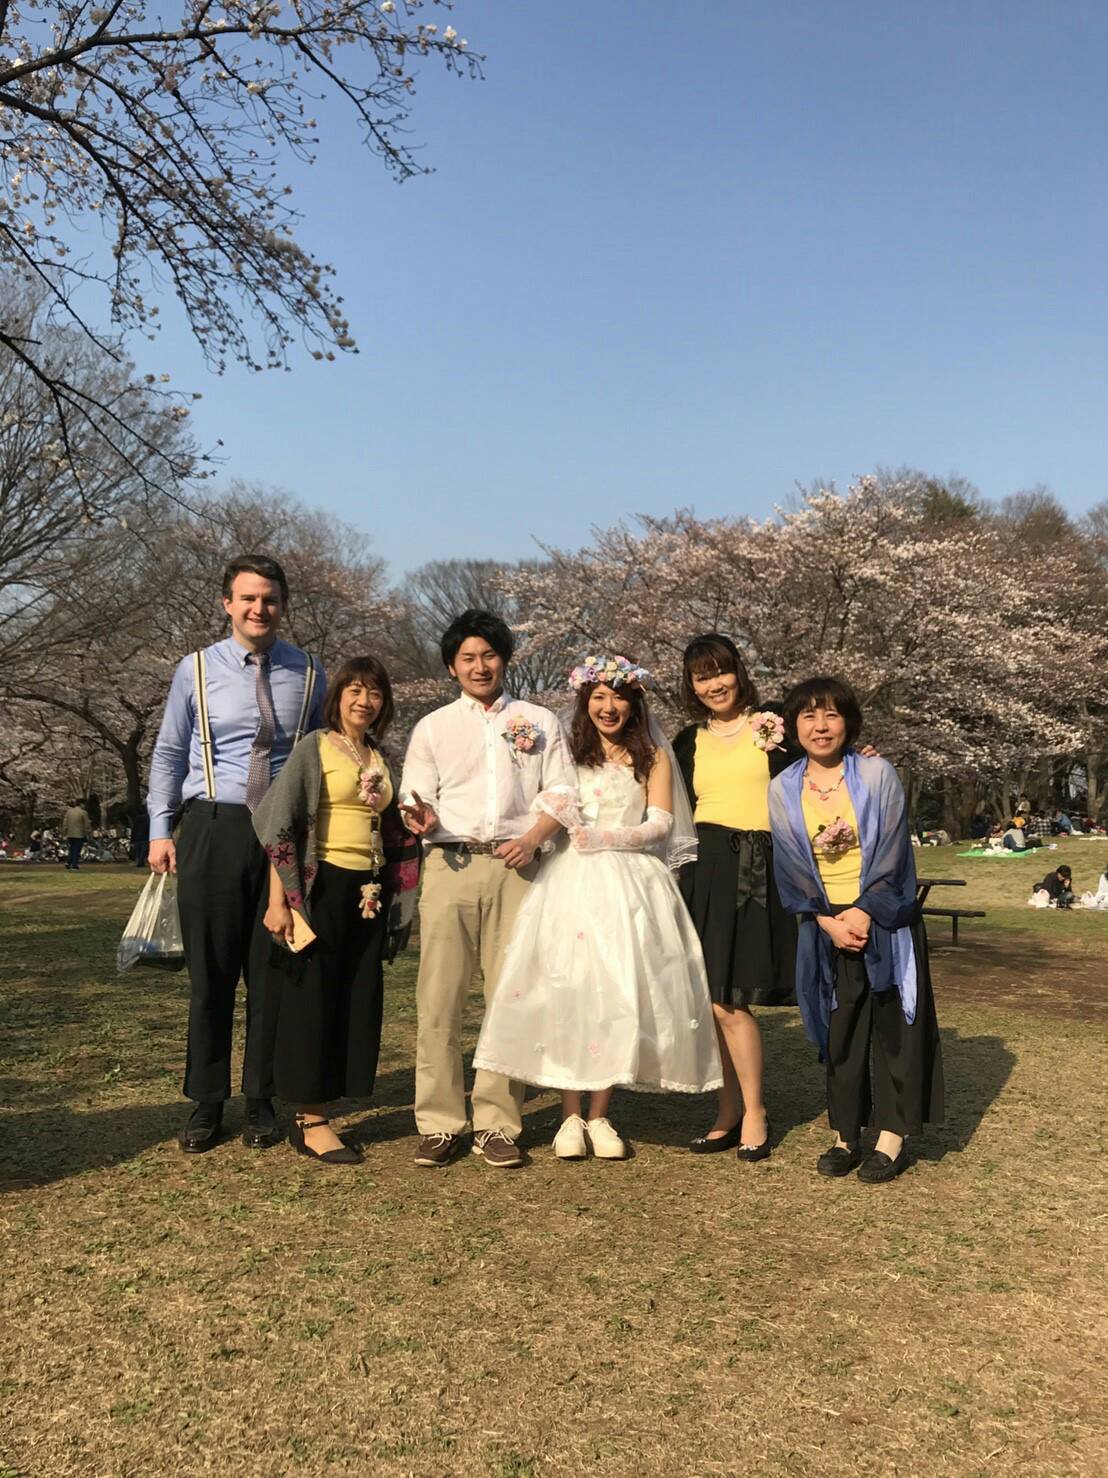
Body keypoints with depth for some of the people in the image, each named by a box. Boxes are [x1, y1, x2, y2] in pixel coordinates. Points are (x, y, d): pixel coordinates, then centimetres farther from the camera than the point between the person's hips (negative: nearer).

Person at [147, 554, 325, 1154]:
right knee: (211, 973, 5)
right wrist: (160, 829, 1)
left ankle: (262, 1103, 21)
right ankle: (206, 1105, 19)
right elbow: (168, 754, 8)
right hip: (213, 829, 0)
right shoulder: (197, 670, 3)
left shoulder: (308, 674, 5)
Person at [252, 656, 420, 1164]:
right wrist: (277, 900, -15)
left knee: (357, 1001, 7)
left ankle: (312, 1113, 18)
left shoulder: (381, 759, 14)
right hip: (321, 887, -6)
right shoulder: (314, 748, -3)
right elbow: (278, 826, -9)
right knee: (314, 999, -1)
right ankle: (310, 1121, 9)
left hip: (369, 892, 6)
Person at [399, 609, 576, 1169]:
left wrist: (533, 839, -9)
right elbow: (415, 799, 11)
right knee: (439, 997, -4)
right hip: (449, 865, 0)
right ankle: (440, 1123, 6)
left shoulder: (539, 722, 15)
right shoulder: (432, 728, 16)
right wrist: (421, 819, -13)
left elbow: (561, 794, 9)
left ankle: (497, 1124, 7)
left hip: (516, 866, 0)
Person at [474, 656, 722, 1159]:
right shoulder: (568, 750, 12)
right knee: (567, 990, -5)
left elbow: (661, 824, 0)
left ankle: (599, 1116, 8)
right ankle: (570, 1117, 5)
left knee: (619, 993, -3)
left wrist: (602, 837, -11)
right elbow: (546, 809, 5)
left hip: (629, 883, 0)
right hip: (570, 880, 0)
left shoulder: (652, 756, 10)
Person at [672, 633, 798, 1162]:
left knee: (727, 999, -9)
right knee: (716, 1002, 4)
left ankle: (753, 1112, 6)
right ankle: (730, 1111, 16)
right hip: (704, 870, 4)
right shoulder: (688, 742, 16)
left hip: (756, 871, -4)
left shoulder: (772, 727, 5)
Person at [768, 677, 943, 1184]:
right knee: (838, 1030, 6)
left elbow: (891, 851, -9)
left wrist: (864, 913, -16)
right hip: (825, 926, 2)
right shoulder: (783, 789, 1)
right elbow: (790, 867, -1)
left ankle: (892, 1135, 9)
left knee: (892, 1023, 1)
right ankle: (845, 1136, 14)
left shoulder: (877, 773, -6)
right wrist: (828, 920, -11)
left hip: (885, 921, -2)